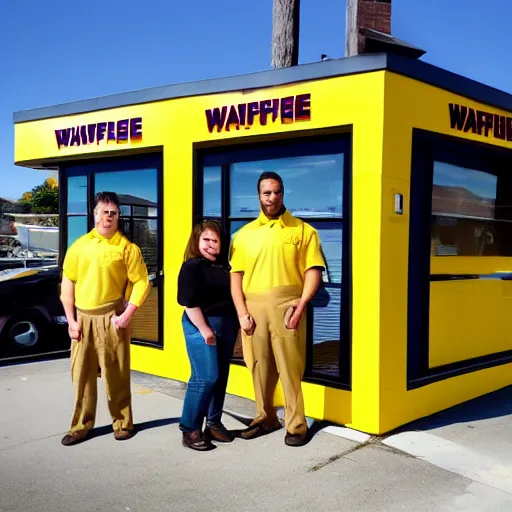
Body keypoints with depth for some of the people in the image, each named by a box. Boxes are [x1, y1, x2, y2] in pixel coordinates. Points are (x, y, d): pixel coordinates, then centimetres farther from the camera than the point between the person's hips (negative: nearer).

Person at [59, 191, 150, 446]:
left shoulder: (126, 247, -3)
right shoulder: (79, 245, 7)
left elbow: (141, 282, -5)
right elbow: (67, 283, 8)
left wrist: (127, 315, -12)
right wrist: (71, 319, 2)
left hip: (111, 317, -3)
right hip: (82, 317, 3)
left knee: (116, 372, 3)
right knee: (82, 373, 8)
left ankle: (123, 423, 18)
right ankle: (81, 425, 20)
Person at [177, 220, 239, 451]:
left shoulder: (225, 266, 12)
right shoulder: (192, 266, -8)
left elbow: (234, 295, 19)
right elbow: (190, 303, -14)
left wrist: (236, 325, 12)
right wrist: (204, 329, -18)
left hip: (226, 326, 7)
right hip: (201, 326, -7)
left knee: (221, 377, 10)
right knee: (205, 377, -10)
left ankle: (214, 423, 21)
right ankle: (190, 429, -1)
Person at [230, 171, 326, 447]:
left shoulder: (303, 230, 5)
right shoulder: (244, 234, 12)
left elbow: (313, 270, 0)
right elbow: (236, 274, 8)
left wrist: (302, 303, -13)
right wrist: (242, 312, -2)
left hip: (287, 306, -2)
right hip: (253, 308, 3)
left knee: (290, 367, 0)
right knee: (259, 367, 10)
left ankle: (296, 425, 12)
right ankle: (265, 417, 27)